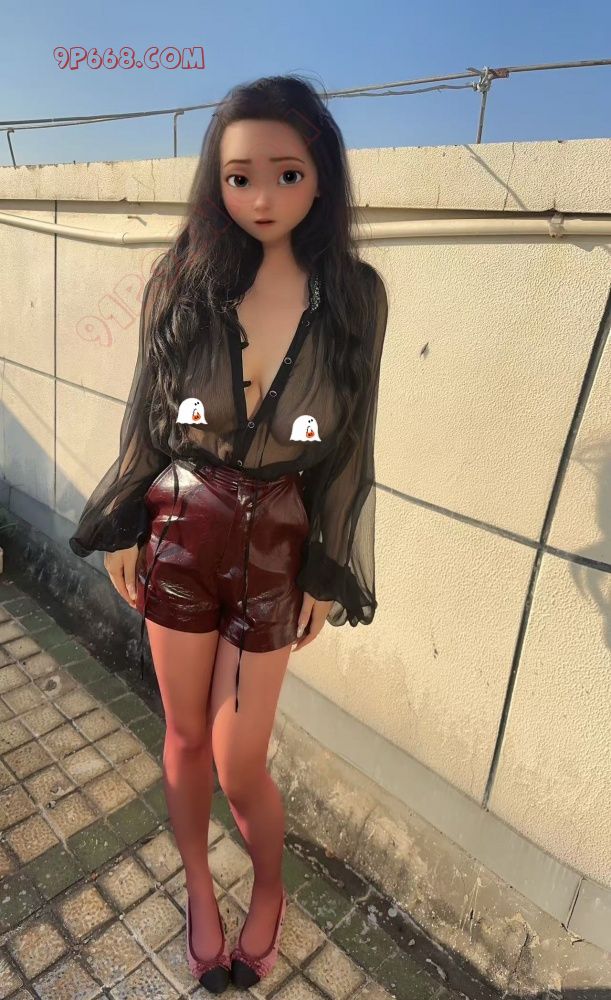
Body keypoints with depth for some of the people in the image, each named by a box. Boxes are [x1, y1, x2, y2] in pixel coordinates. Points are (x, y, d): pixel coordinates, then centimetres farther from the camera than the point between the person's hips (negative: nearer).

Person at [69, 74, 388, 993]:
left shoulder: (355, 295, -7)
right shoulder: (181, 278, -5)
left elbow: (346, 447, -3)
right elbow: (145, 416, 3)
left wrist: (326, 574, 0)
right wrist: (121, 530, 6)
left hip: (275, 545, -1)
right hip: (178, 532, 2)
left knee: (238, 763, 9)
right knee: (185, 734, 18)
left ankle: (270, 892, 44)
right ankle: (200, 889, 48)